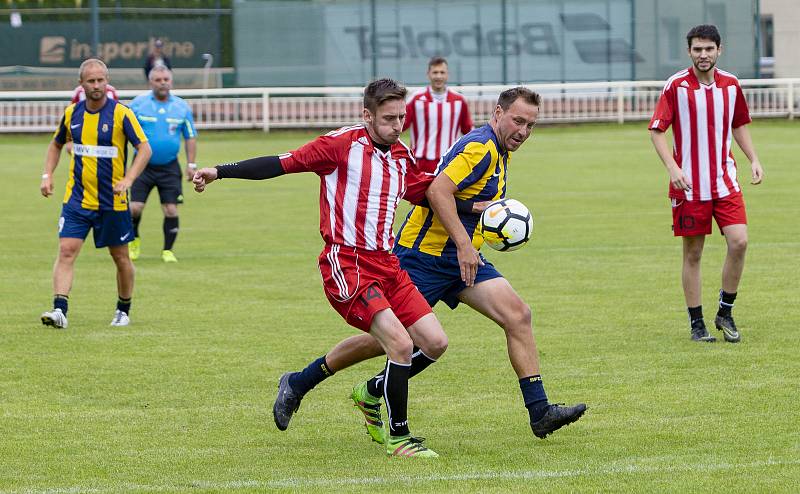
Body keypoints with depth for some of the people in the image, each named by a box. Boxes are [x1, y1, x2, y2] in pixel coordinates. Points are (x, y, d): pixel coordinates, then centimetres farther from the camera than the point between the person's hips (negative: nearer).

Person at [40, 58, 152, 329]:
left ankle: (123, 310, 28)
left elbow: (145, 148, -10)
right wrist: (47, 175, 7)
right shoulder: (72, 113, 4)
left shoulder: (121, 113, -9)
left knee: (120, 257, 9)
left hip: (113, 202, -2)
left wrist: (127, 179, -23)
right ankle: (59, 310, -19)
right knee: (66, 251, -13)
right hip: (77, 199, 2)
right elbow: (56, 144, 21)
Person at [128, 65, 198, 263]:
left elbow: (190, 137, 10)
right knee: (135, 207, -8)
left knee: (171, 210, -4)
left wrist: (191, 165, 3)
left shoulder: (182, 107, 4)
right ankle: (134, 240, 20)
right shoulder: (138, 103, -1)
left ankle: (168, 250, 10)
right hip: (143, 165, -1)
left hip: (169, 167, 1)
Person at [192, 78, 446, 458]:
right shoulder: (343, 144, -8)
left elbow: (430, 194, 26)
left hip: (386, 263, 8)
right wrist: (221, 171, -14)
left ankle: (376, 392, 23)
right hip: (347, 265, -7)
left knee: (435, 343, -1)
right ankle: (398, 437, -5)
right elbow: (284, 163, -9)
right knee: (401, 343, -19)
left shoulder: (401, 157, 13)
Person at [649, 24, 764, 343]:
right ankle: (696, 323, 12)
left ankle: (725, 313, 7)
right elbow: (656, 130, -6)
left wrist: (753, 160, 8)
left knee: (739, 242, -10)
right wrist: (672, 167, -19)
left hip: (725, 180, 3)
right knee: (693, 253, 2)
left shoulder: (731, 84, 5)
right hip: (689, 184, -3)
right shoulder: (676, 86, -7)